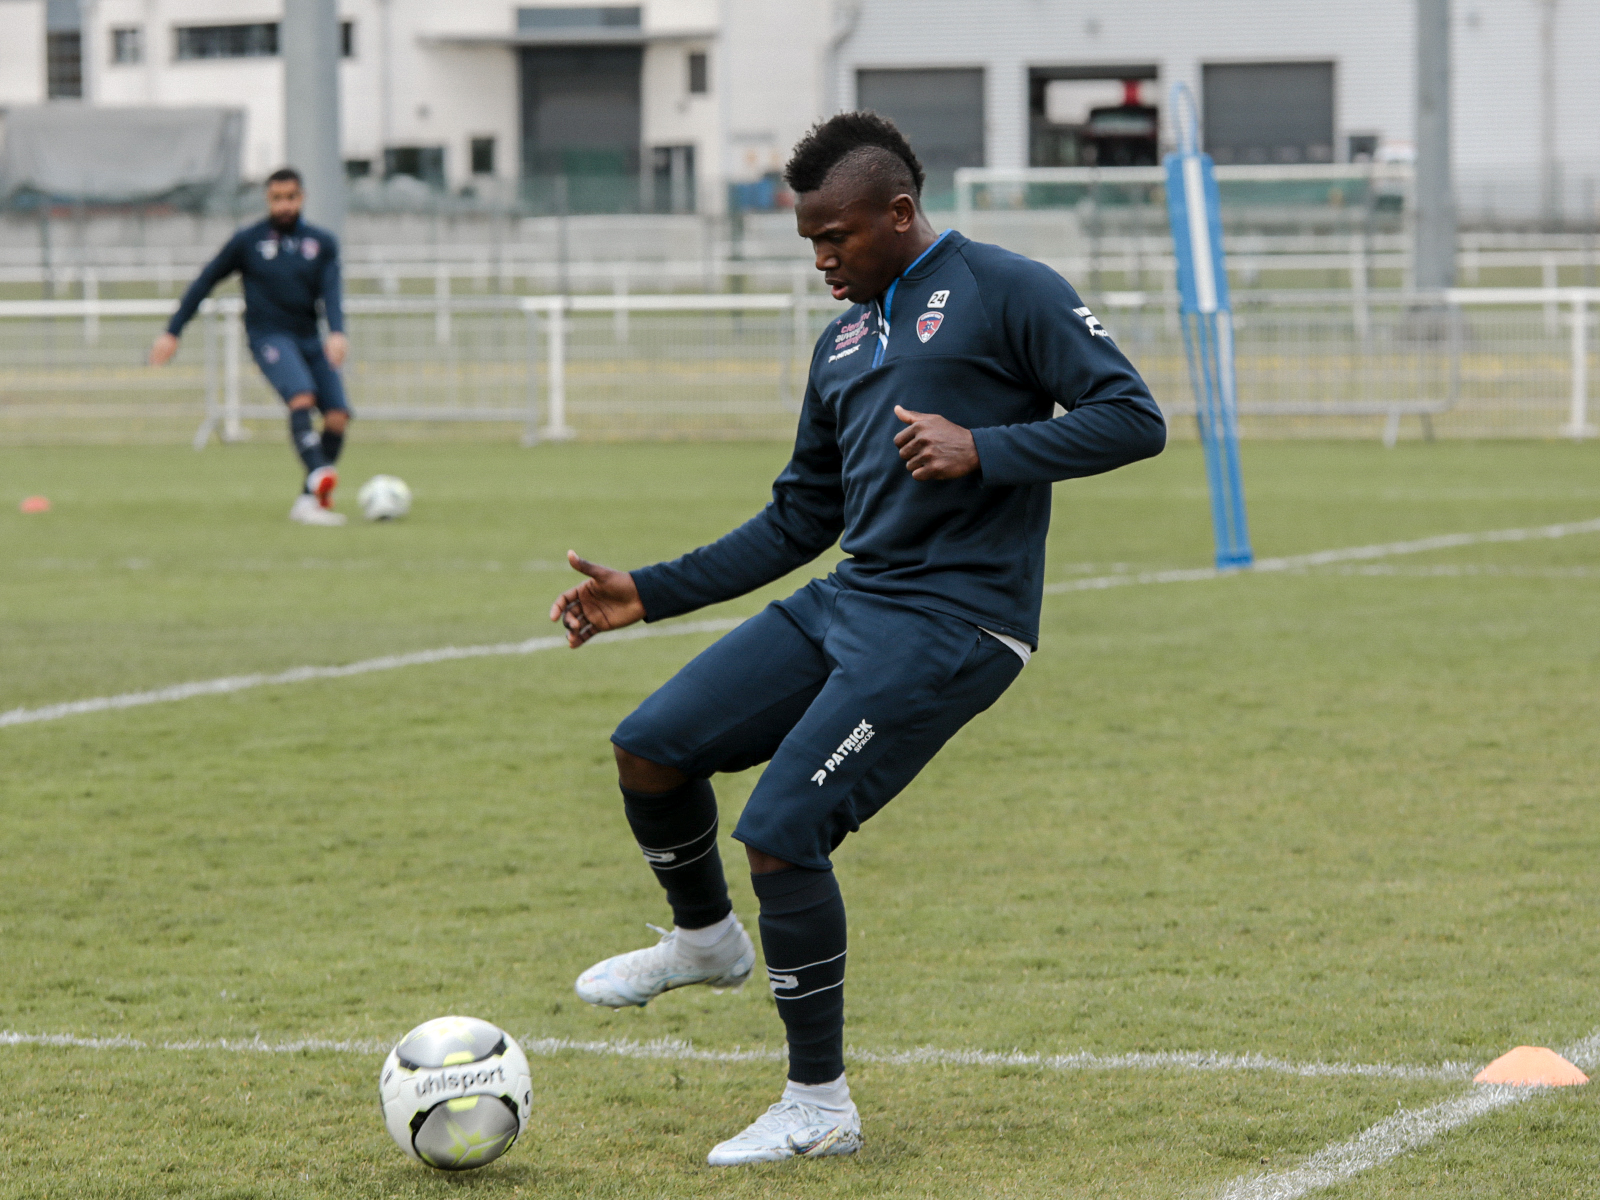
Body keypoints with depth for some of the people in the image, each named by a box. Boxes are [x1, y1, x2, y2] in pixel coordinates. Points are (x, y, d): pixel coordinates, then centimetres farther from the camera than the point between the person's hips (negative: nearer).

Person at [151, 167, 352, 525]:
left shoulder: (322, 243, 10)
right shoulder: (248, 241, 5)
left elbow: (331, 292, -3)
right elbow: (205, 282, 10)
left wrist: (337, 333, -23)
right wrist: (172, 332, 7)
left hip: (309, 339, 4)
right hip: (268, 335, -4)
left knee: (338, 416, -9)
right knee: (302, 397, -30)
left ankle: (308, 501, 3)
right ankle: (319, 475, -50)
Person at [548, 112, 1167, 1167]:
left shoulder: (1004, 293, -3)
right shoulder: (843, 341, 19)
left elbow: (1133, 419, -9)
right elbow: (799, 521, 25)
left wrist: (985, 449, -18)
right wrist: (649, 594, 19)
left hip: (953, 624, -8)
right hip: (847, 602, 8)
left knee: (780, 833, -16)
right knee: (649, 751, 1)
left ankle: (821, 1106, -2)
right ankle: (706, 940, 29)